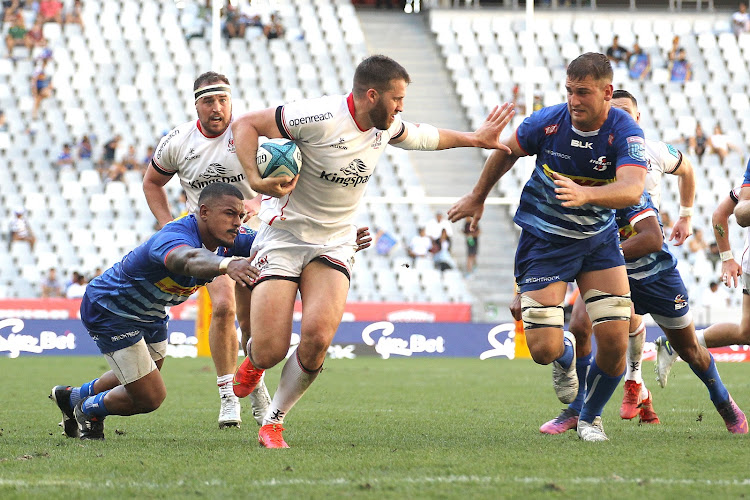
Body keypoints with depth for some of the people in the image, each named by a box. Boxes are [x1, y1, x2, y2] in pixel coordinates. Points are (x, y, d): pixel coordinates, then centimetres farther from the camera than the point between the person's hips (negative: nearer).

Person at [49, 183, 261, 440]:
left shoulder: (229, 240, -15)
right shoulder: (174, 237, -42)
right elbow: (189, 259, -65)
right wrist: (226, 264, -86)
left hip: (150, 314, 9)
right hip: (108, 310, -9)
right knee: (150, 397, -9)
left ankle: (73, 396, 53)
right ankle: (89, 410, 21)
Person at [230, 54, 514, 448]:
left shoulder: (385, 127, 1)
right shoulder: (321, 118, -21)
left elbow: (421, 135, 26)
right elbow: (245, 125, -17)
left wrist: (473, 138, 27)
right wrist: (255, 180, -29)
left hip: (334, 245, 5)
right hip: (284, 235, -5)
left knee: (317, 337, -20)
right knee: (270, 351, -13)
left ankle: (273, 422, 0)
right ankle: (253, 361, 28)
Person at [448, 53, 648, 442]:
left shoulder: (626, 133, -20)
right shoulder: (547, 122, -15)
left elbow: (632, 189, -37)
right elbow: (506, 151, 7)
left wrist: (585, 193, -55)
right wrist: (477, 197, 19)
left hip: (598, 238, 0)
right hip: (544, 242, 0)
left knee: (615, 340, -10)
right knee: (543, 349, -11)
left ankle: (590, 417, 20)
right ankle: (566, 354, 30)